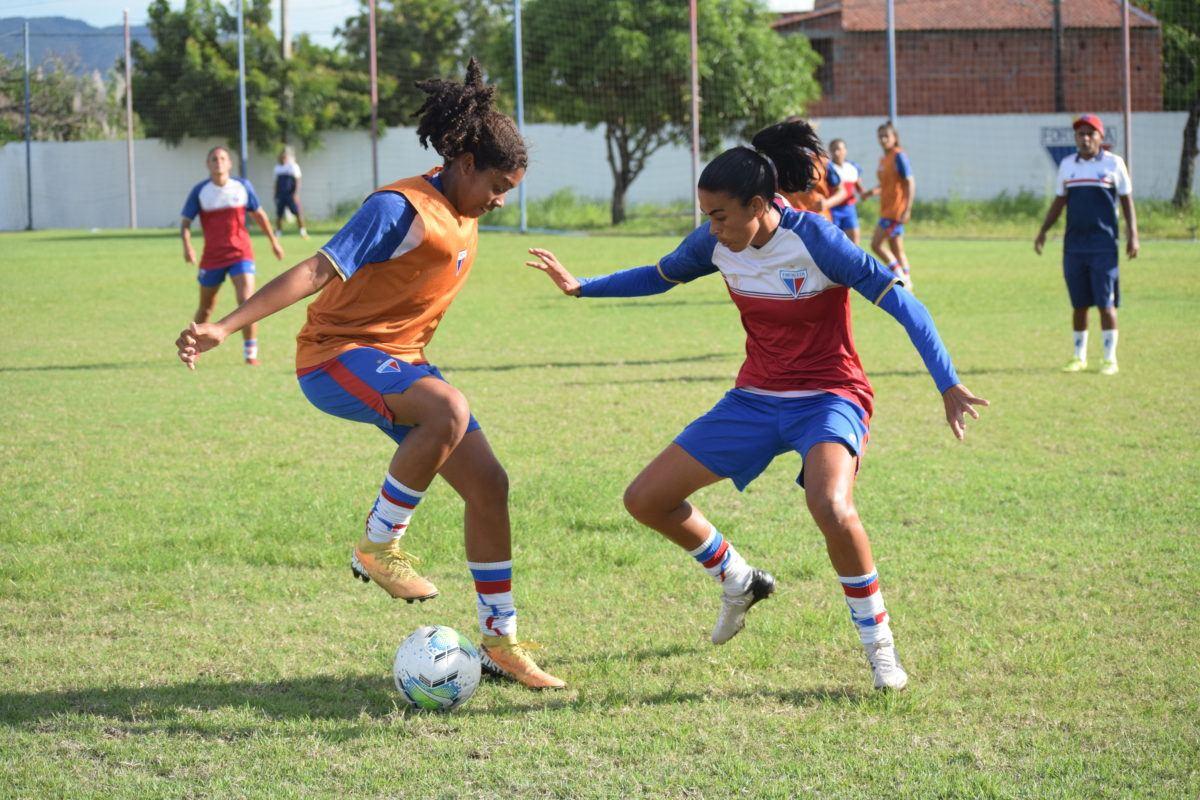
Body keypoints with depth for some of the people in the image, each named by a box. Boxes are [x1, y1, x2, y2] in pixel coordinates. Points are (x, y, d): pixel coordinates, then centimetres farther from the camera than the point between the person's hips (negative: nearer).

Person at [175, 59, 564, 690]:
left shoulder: (463, 213, 9)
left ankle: (499, 641, 13)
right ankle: (378, 545, -19)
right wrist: (225, 327, -34)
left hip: (399, 362, 9)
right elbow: (317, 271, -26)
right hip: (338, 356, -9)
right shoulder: (401, 208, -19)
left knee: (488, 484, 1)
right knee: (449, 411, -37)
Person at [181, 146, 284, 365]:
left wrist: (273, 241, 19)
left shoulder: (242, 187, 1)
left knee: (247, 301, -18)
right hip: (212, 257, 0)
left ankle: (250, 353, -12)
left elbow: (259, 214, 14)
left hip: (241, 254, 0)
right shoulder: (199, 191, -3)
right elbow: (185, 221, -2)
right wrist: (187, 246, -20)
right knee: (206, 307, 12)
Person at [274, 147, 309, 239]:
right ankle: (278, 232, 14)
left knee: (298, 213, -8)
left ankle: (303, 232, -2)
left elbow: (297, 181, -4)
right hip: (280, 195, 4)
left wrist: (296, 194, -13)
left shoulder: (294, 166, -2)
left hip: (291, 194, -4)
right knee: (279, 214, 4)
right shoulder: (278, 168, 13)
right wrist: (275, 195, 15)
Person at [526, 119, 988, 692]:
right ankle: (739, 584, 27)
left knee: (831, 506, -37)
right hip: (755, 398, 7)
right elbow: (660, 276, 17)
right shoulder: (715, 243, -5)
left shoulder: (815, 241, -22)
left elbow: (903, 305, -21)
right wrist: (580, 287, 11)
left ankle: (879, 645, -16)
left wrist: (949, 387, -28)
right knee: (645, 500, 1)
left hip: (827, 397, -7)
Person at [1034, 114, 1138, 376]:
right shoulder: (1067, 165, 11)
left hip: (1104, 244, -4)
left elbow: (1127, 201, 3)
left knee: (1105, 302, -4)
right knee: (1079, 303, 7)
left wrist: (1132, 235, -5)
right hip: (1074, 244, 4)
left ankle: (1110, 358, 2)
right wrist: (1043, 231, 9)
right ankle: (1079, 356, 16)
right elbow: (1059, 202, 17)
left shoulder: (1114, 163, 1)